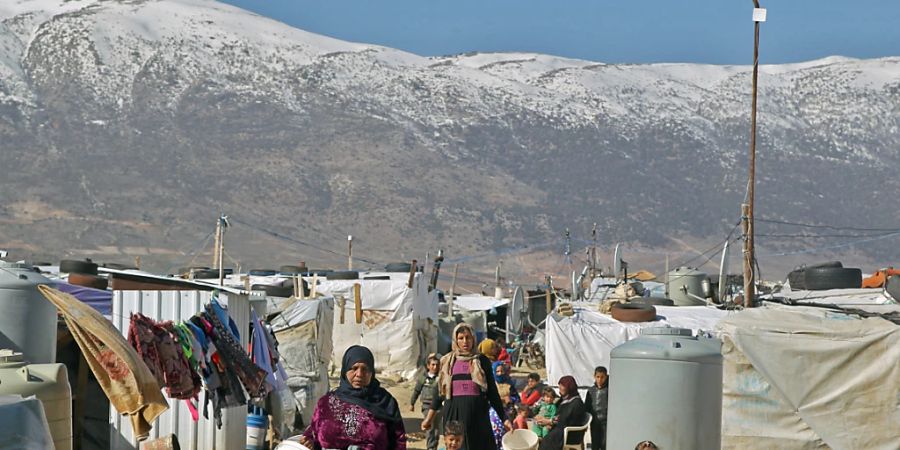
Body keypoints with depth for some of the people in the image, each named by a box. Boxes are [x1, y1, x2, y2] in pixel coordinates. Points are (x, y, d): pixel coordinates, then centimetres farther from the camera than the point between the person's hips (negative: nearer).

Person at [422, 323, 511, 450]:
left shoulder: (482, 361, 6)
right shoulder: (447, 361, 10)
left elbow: (492, 392, 6)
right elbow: (440, 392, 14)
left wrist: (504, 418, 3)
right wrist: (429, 418, 12)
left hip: (478, 412, -1)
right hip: (454, 412, 1)